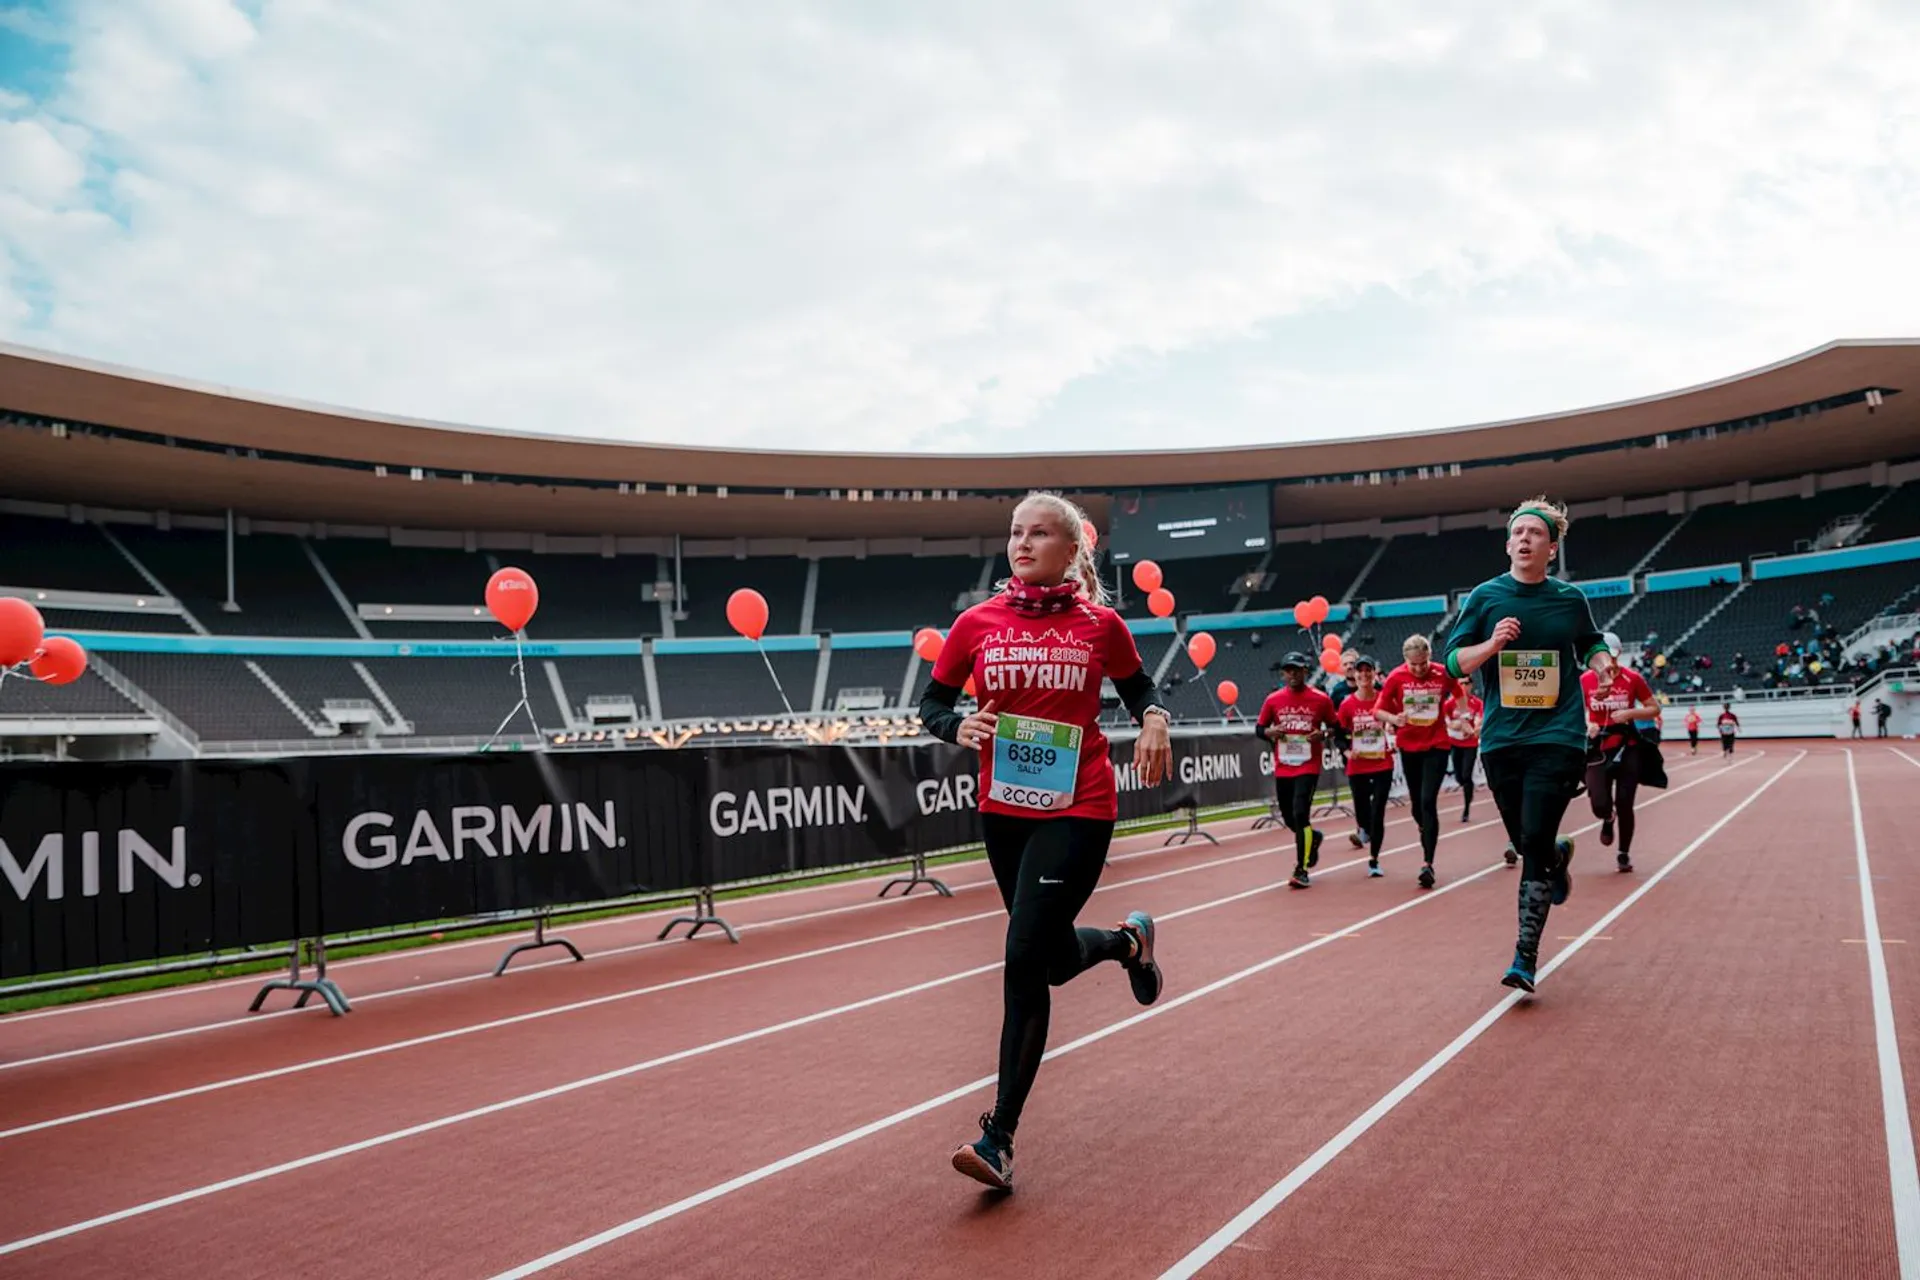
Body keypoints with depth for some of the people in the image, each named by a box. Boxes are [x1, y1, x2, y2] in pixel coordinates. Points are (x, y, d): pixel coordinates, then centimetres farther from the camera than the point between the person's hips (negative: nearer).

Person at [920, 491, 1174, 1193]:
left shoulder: (1101, 625, -3)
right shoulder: (977, 623, 0)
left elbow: (1137, 686, 14)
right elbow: (932, 701, 8)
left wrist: (1154, 718, -8)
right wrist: (958, 727, -14)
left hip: (1078, 812, -4)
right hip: (1003, 811, 4)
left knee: (1023, 959, -13)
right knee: (1056, 959, 16)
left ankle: (999, 1138, -3)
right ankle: (1129, 939, 52)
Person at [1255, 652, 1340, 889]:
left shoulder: (1321, 699, -3)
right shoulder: (1273, 700, 2)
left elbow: (1335, 727, 7)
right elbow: (1259, 728, 9)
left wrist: (1323, 735, -14)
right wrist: (1270, 732, -12)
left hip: (1308, 767, -4)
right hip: (1282, 769, 4)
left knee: (1300, 814, -15)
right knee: (1289, 818, 13)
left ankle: (1301, 870, -6)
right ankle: (1313, 837, 46)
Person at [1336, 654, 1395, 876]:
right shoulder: (1347, 704, -4)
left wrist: (1394, 744, -5)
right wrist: (1346, 752, -10)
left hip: (1382, 765, -1)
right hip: (1357, 767, 1)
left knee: (1378, 812, -3)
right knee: (1362, 811, 7)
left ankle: (1374, 860, 10)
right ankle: (1364, 827, 46)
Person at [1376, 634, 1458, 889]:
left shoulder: (1443, 673, -9)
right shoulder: (1396, 677, -8)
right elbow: (1380, 710, -3)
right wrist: (1394, 719, -23)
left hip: (1437, 746, -2)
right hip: (1409, 746, 2)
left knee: (1428, 802, -13)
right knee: (1416, 804, 13)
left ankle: (1427, 862, -12)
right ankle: (1428, 837, 43)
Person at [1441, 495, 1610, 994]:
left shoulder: (1571, 599, 4)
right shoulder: (1485, 597, 3)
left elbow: (1592, 643, 22)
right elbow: (1453, 660, 2)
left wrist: (1601, 660, 0)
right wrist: (1492, 644, -16)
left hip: (1558, 735, -2)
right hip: (1501, 739, 2)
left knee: (1535, 842, -13)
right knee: (1526, 843, 11)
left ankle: (1526, 956, -7)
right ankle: (1559, 857, 49)